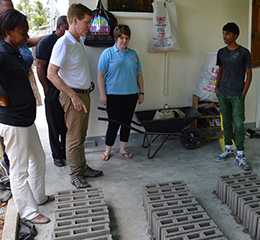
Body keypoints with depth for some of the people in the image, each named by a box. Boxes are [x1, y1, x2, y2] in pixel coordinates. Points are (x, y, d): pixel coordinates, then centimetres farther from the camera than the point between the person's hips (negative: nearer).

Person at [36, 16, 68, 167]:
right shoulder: (45, 43, -4)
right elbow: (40, 67, -6)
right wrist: (47, 88, -10)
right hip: (53, 93, -4)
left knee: (67, 125, 10)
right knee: (54, 125, 6)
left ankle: (66, 152, 24)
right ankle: (57, 155, 18)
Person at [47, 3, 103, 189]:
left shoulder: (80, 41, 11)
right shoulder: (63, 44, -18)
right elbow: (51, 74, -23)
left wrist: (84, 93, 17)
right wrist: (73, 96, -24)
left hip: (84, 95, 9)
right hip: (73, 97, -9)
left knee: (81, 136, 17)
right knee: (74, 138, 3)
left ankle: (83, 168, 30)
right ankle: (75, 174, 16)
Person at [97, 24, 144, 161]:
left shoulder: (133, 54, 12)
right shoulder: (108, 53, -2)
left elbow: (139, 74, 15)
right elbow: (101, 75, -5)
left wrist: (141, 92, 10)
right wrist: (102, 94, -10)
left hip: (131, 94, 4)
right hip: (114, 95, -4)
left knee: (127, 122, 10)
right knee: (114, 123, -1)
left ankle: (123, 149, 24)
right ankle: (107, 150, 16)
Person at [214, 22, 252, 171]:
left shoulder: (244, 53, -7)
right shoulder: (221, 52, 8)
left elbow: (249, 75, -5)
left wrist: (243, 94, -11)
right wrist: (217, 88, 7)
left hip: (237, 95, -5)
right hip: (223, 94, 5)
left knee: (239, 124, -5)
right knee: (226, 123, 12)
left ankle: (240, 156, 4)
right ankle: (228, 150, 25)